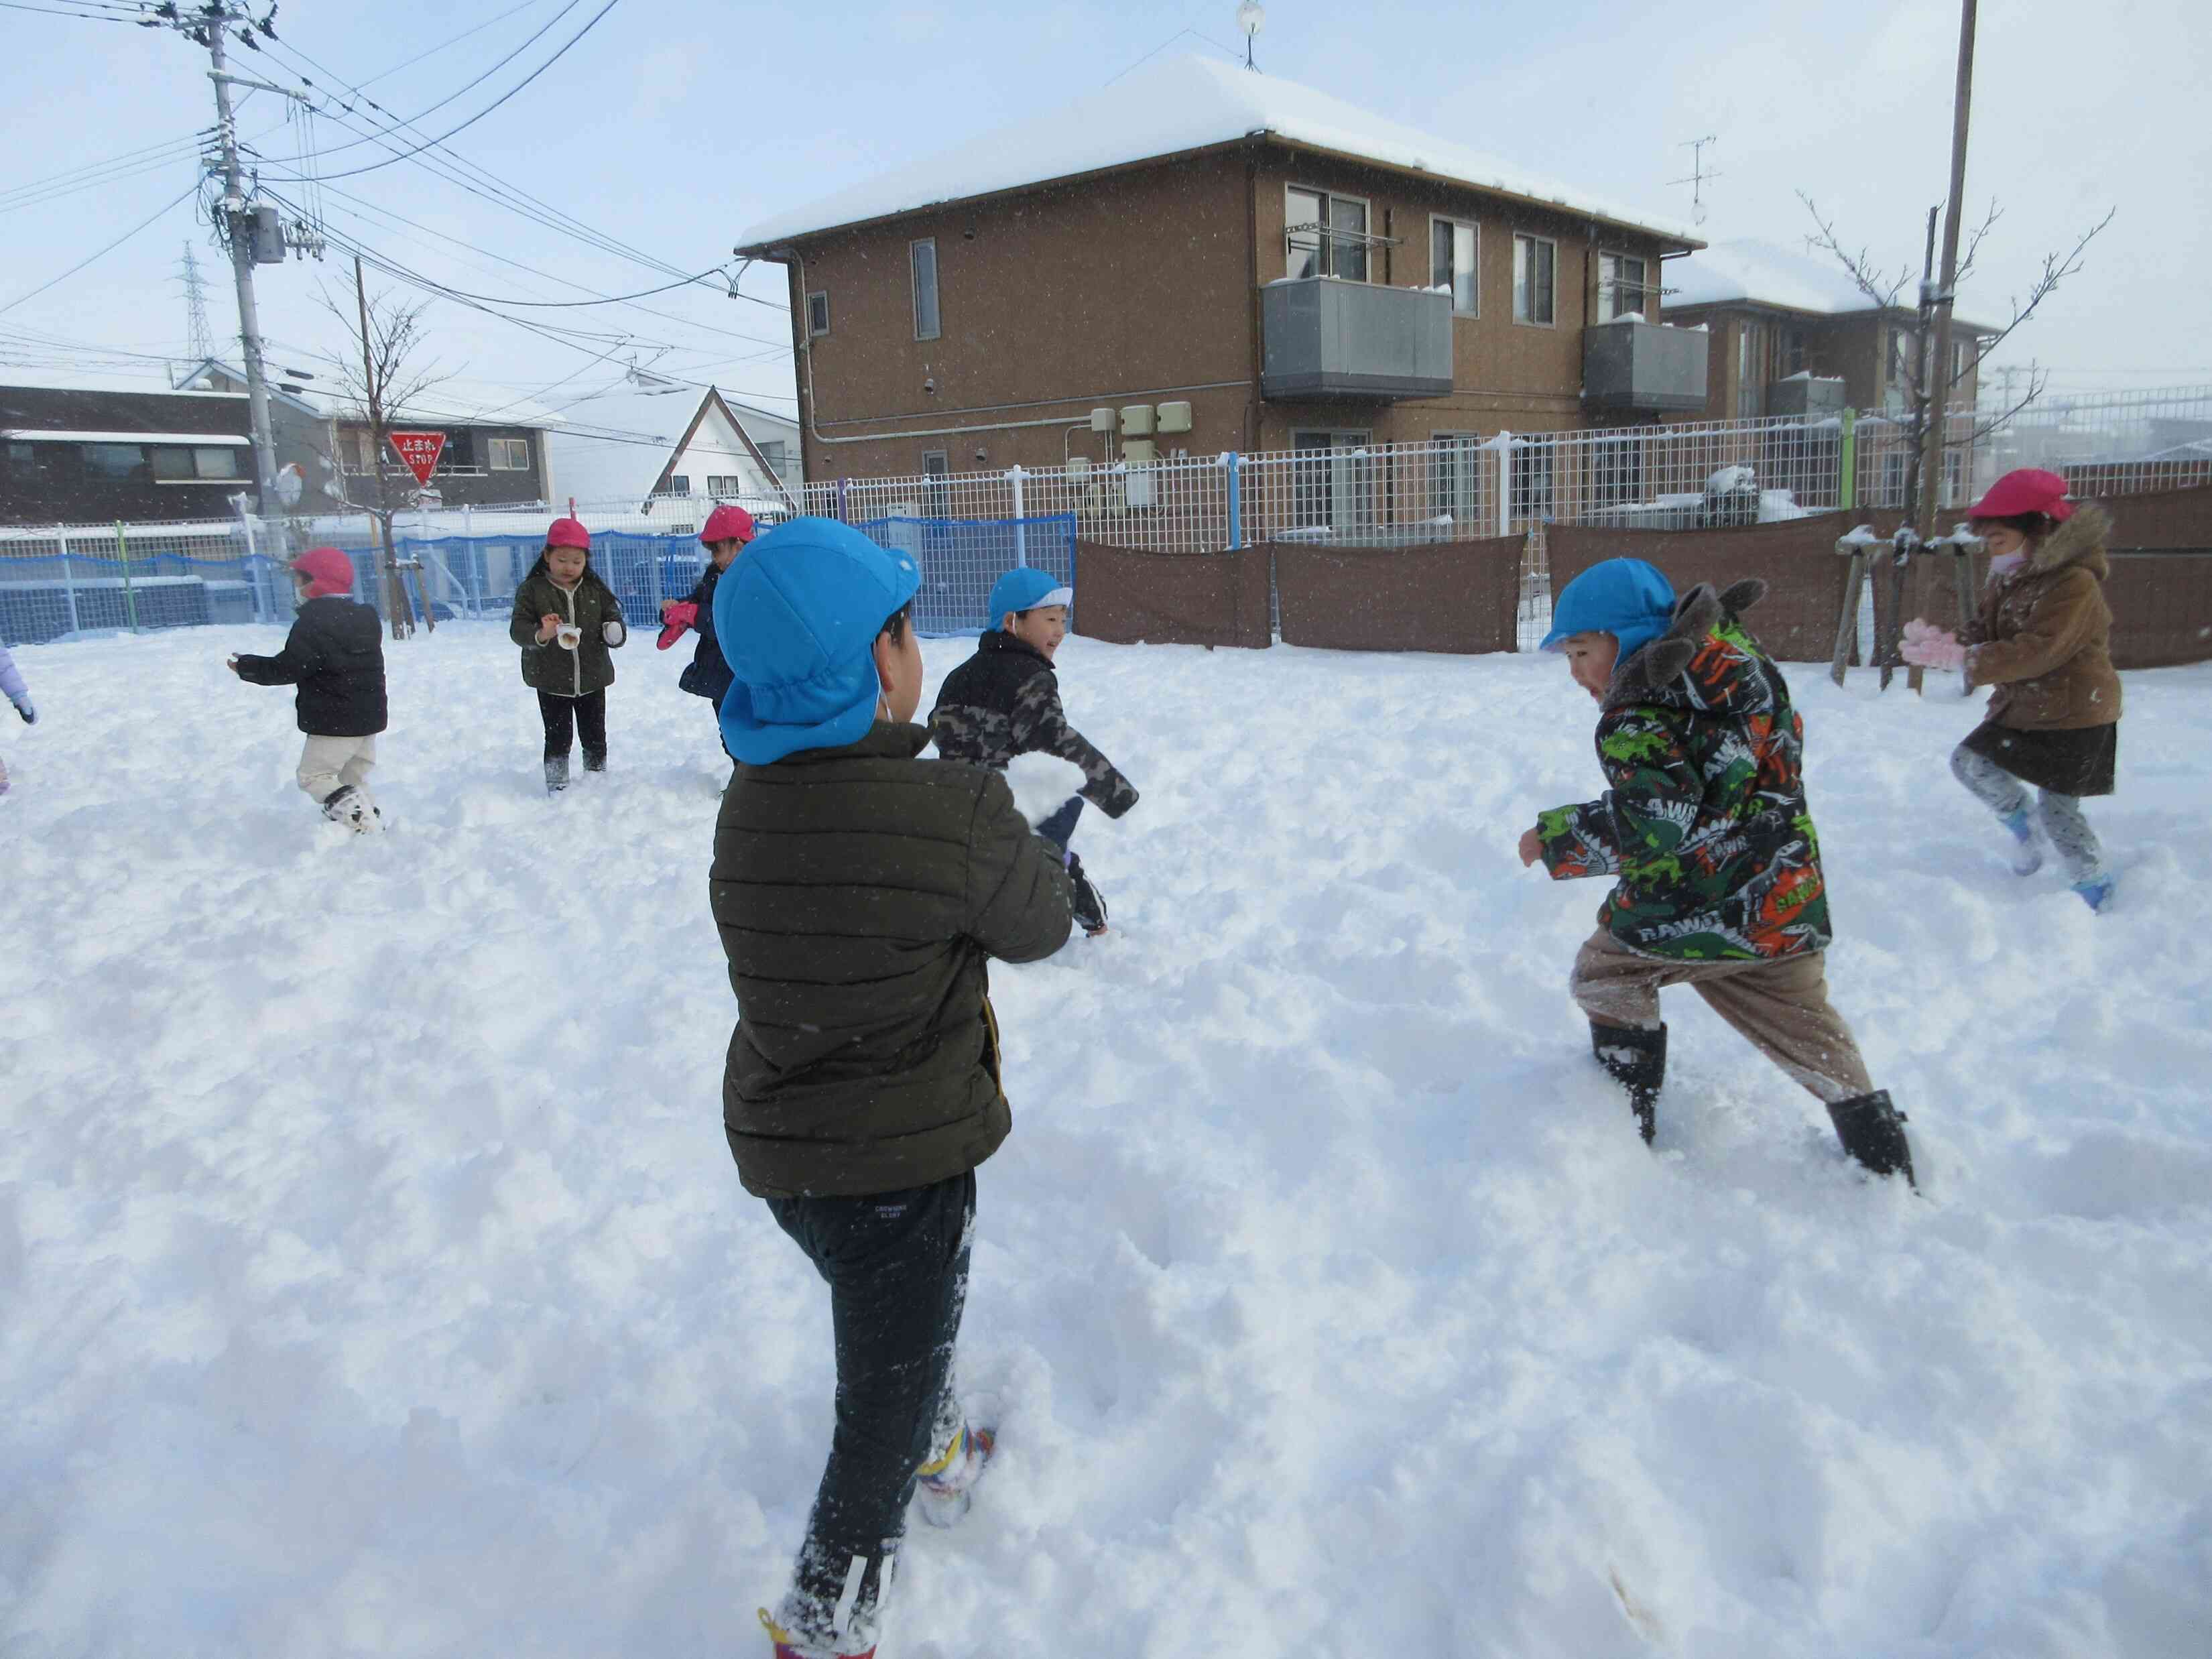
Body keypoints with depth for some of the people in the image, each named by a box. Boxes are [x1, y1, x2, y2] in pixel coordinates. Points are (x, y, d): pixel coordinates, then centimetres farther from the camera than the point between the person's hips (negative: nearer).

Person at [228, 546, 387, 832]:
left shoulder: (312, 623, -16)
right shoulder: (367, 618, 9)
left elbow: (289, 668, -15)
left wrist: (246, 667, -1)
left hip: (333, 723, -8)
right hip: (370, 718, 8)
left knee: (313, 776, 1)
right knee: (354, 780, 17)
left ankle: (359, 820, -16)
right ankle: (372, 820, 10)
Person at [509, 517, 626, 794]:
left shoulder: (595, 590, 2)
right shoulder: (532, 590, -5)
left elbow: (614, 619, 3)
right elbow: (517, 628, -11)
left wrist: (615, 632, -22)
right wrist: (540, 635, -33)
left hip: (592, 680, 3)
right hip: (551, 682, -2)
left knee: (595, 737, 13)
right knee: (558, 739, 2)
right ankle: (557, 786, 13)